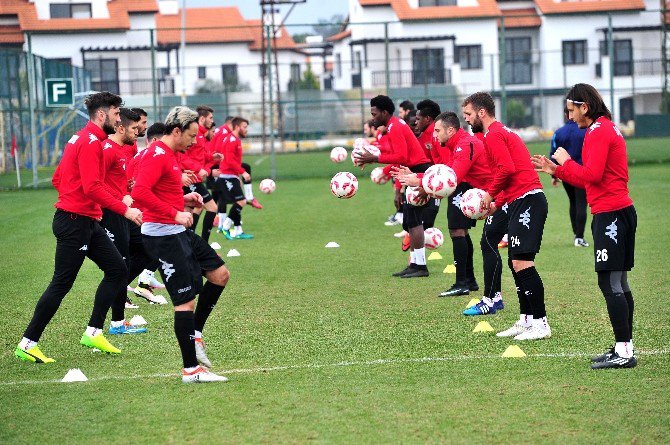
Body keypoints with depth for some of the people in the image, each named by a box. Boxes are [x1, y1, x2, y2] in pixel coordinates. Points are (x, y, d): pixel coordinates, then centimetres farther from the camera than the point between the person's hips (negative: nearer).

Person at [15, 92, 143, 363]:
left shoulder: (82, 139, 15)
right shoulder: (91, 142, -16)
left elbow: (57, 179, 20)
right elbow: (92, 187, -26)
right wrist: (124, 210, -25)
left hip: (87, 221, 10)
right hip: (75, 223, -10)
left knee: (117, 269, 8)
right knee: (62, 284, -5)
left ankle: (93, 333, 9)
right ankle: (28, 344, 1)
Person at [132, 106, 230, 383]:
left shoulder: (170, 154, 15)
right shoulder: (157, 155, -17)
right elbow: (139, 193, -30)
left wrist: (184, 199, 10)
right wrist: (175, 213, -29)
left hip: (178, 232, 11)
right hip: (162, 234, -11)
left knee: (220, 274, 14)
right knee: (185, 301, -8)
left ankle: (195, 334, 21)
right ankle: (191, 369, -2)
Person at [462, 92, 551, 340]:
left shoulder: (493, 135, -8)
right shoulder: (502, 132, 23)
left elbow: (507, 168, -21)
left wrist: (490, 193, -8)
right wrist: (497, 204, 17)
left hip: (526, 201, -11)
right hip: (522, 201, 11)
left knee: (521, 262, -13)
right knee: (515, 262, 14)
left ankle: (540, 323, -14)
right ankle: (526, 320, 18)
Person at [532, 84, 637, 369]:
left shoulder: (598, 132, -12)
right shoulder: (606, 129, 20)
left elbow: (592, 176, -20)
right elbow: (591, 181, 21)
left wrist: (565, 162, -6)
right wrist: (556, 170, 20)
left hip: (610, 214, -11)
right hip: (618, 211, 11)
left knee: (610, 283, -11)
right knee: (618, 283, 12)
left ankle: (624, 352, -12)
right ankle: (624, 348, 15)